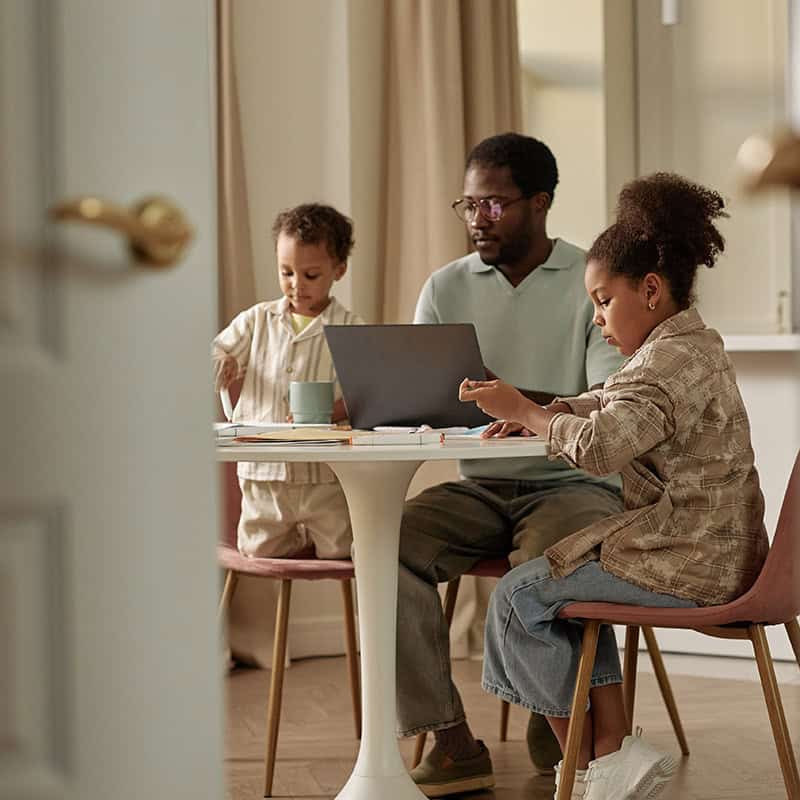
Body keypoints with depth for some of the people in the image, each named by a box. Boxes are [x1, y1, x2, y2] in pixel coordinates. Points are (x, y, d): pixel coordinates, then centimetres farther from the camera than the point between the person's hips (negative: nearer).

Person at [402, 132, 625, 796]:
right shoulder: (447, 288, 11)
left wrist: (525, 404, -33)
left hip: (574, 482, -4)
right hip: (480, 488, 4)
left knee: (547, 561, -35)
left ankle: (557, 727, -7)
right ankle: (452, 742, -19)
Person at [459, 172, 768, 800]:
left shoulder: (670, 360, -19)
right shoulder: (695, 345, 15)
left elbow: (599, 447, -32)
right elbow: (611, 405, 26)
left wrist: (525, 411, -15)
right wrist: (540, 413, 9)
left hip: (688, 565, -11)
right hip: (717, 553, 11)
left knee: (519, 598, -1)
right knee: (566, 588, 25)